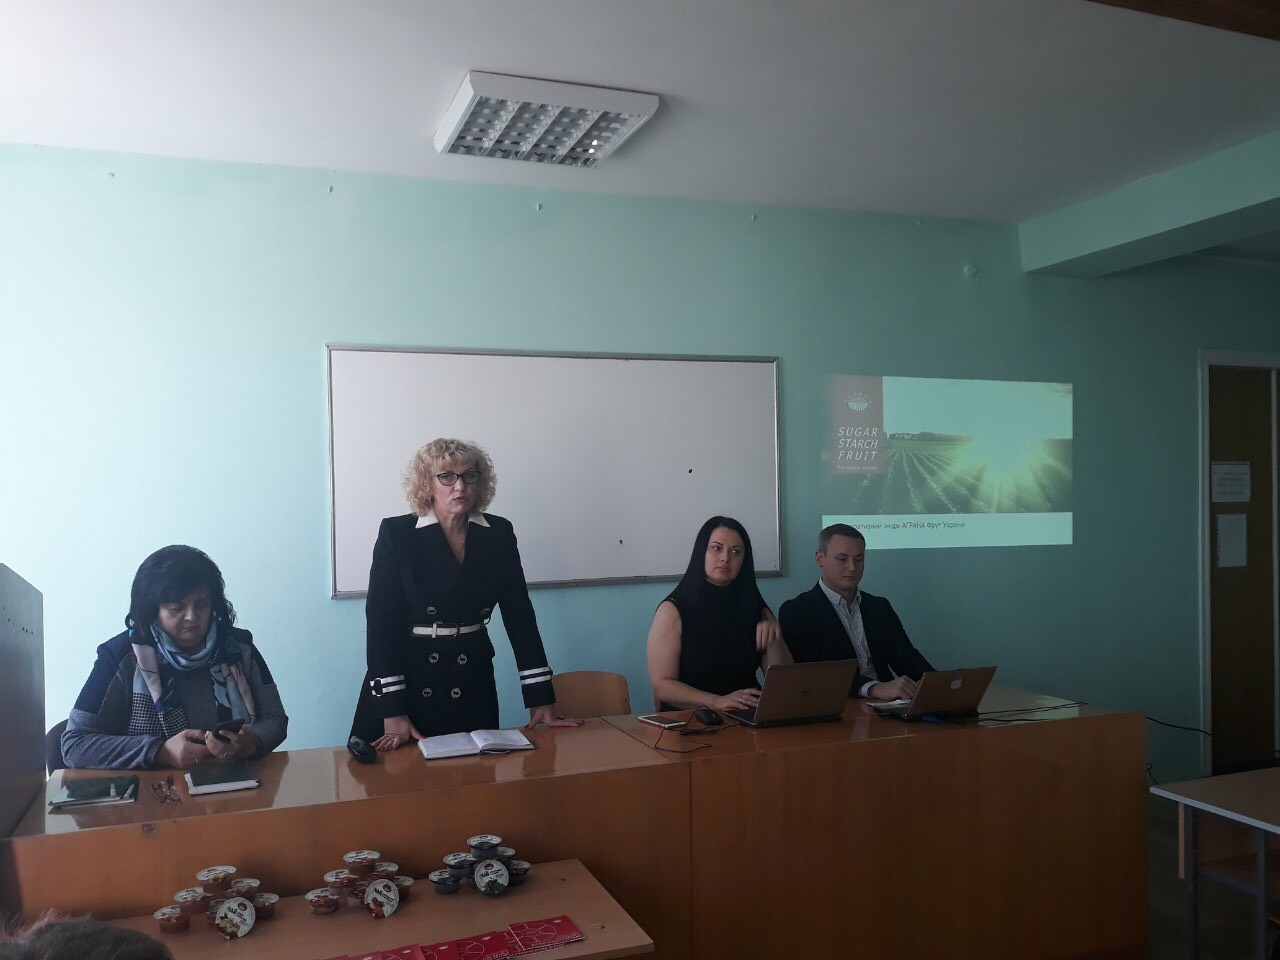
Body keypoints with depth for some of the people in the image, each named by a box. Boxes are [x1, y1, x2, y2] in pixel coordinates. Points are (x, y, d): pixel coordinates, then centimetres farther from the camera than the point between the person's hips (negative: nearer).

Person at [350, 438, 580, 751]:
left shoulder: (499, 534, 1)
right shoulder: (396, 534, -8)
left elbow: (519, 614, 1)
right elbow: (381, 620, -11)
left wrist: (541, 701, -3)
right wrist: (393, 714, -17)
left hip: (472, 687, 3)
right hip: (407, 680, -3)